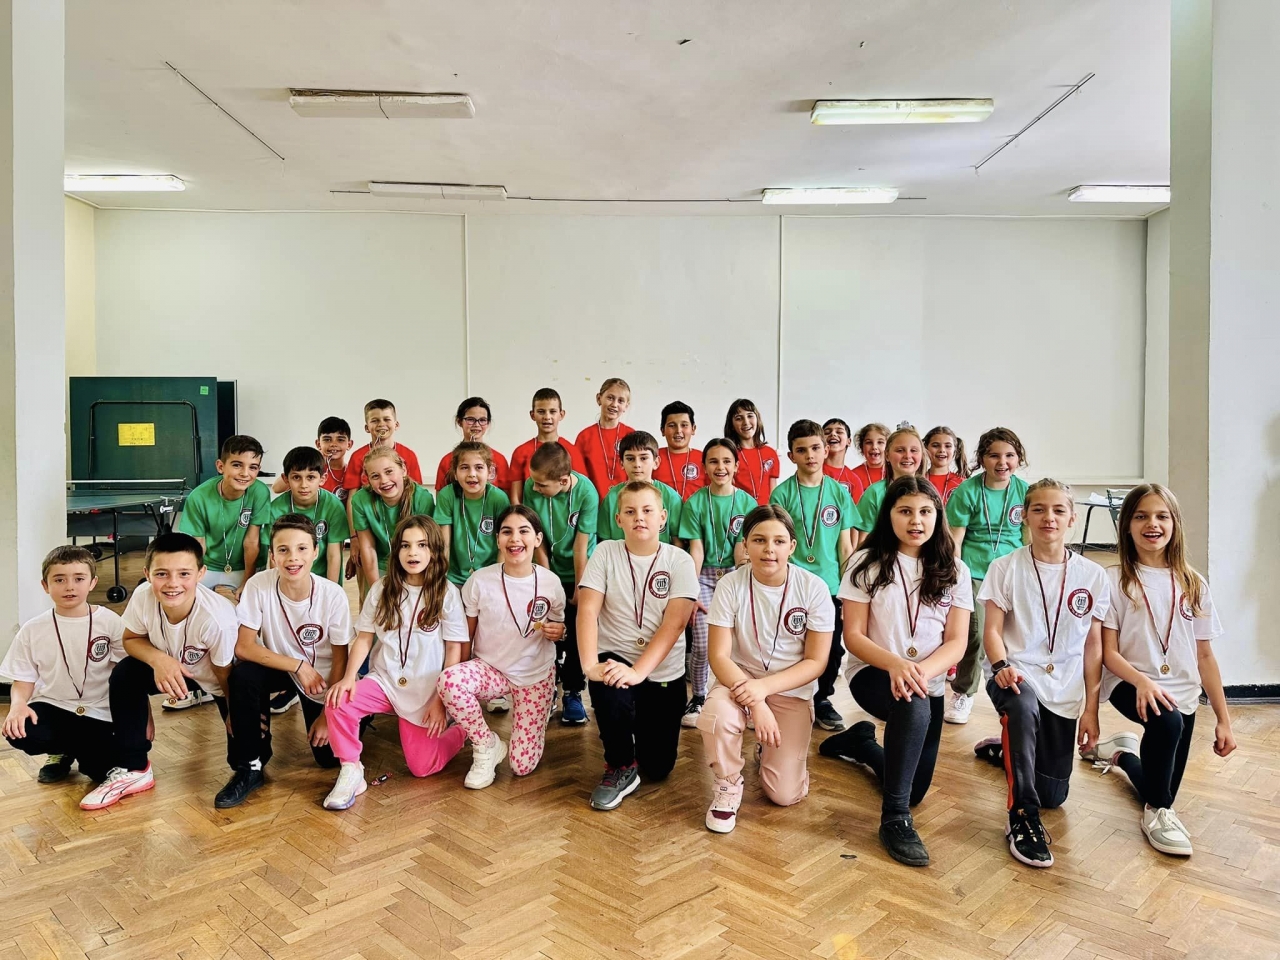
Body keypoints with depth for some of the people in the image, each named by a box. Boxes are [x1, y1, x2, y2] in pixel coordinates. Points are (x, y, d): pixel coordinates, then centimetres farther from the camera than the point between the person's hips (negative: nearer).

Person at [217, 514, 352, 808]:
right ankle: (249, 767, -12)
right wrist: (298, 666, -26)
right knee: (242, 676, -30)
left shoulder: (333, 595, -24)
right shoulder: (259, 585, -23)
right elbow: (243, 647, -20)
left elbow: (340, 660, -14)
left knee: (330, 756, -9)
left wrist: (328, 714, -13)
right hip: (279, 666, 1)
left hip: (321, 677, -1)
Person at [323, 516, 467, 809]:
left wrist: (441, 700, -10)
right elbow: (364, 639, 1)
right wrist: (348, 677, -16)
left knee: (421, 766, -3)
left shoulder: (447, 593, -9)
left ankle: (461, 732, 27)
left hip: (425, 690, -2)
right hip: (384, 680, 3)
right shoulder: (382, 590, 0)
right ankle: (351, 771, -5)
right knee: (338, 703, -26)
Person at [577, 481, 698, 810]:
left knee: (657, 768, 1)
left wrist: (638, 671, -30)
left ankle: (643, 723, 36)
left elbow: (674, 623, -17)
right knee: (611, 694, -36)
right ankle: (620, 768, -7)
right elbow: (587, 610, -13)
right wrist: (590, 665, -29)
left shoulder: (679, 560, -8)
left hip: (663, 671, 1)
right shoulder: (606, 552, -5)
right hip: (616, 658, 0)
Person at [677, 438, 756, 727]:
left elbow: (741, 549, -4)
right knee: (701, 644, -10)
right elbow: (696, 550, -5)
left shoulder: (747, 502, 0)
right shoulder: (695, 502, -2)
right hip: (704, 575, -1)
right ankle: (698, 698, 12)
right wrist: (692, 592, -11)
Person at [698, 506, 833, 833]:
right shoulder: (730, 585, -14)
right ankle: (728, 784, -2)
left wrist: (764, 687, -25)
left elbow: (816, 662, -11)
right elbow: (719, 656, -14)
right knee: (716, 716, -35)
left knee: (784, 794, -10)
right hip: (740, 679, 0)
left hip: (792, 689, 0)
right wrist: (755, 705, -28)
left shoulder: (814, 588, -15)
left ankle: (772, 746, 25)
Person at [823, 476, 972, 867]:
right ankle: (895, 818, -25)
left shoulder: (955, 571, 0)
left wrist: (921, 671, -26)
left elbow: (956, 642, -5)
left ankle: (861, 742, 36)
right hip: (872, 673, -4)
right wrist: (895, 663, -28)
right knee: (913, 706, -38)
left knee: (915, 790, 5)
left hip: (928, 684, 4)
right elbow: (853, 636, -9)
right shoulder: (868, 563, -7)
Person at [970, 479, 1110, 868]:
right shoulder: (1006, 568, -4)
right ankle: (1023, 817, -26)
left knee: (1053, 796, 6)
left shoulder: (1093, 576, 0)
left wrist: (1091, 707, 2)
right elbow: (992, 630, -5)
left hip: (1064, 691, 3)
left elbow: (1093, 645, 4)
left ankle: (1003, 750, 38)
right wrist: (1001, 666, -25)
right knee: (1023, 706, -41)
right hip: (1018, 678, -3)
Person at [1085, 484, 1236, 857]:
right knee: (1167, 722, -37)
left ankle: (1122, 752, 43)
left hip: (1182, 693, 4)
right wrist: (1143, 682, -27)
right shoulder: (1114, 580, -9)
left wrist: (1223, 720, 5)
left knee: (1163, 791, 9)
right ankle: (1158, 810, -12)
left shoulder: (1193, 584, 2)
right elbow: (1108, 652, -9)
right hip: (1130, 683, -4)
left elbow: (1205, 656, 6)